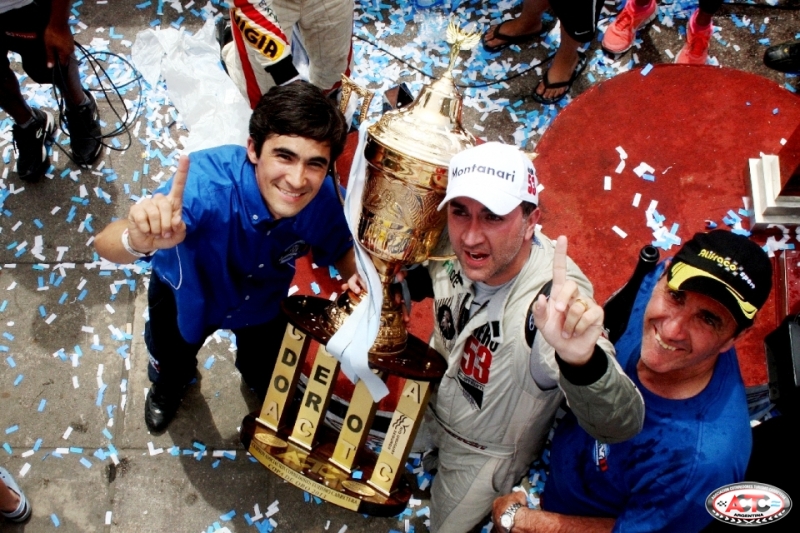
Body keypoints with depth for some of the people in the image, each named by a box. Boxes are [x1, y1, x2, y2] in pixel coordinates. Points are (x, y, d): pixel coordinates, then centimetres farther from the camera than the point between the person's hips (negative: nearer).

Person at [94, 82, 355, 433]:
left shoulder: (322, 197, -34)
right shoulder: (208, 183, -48)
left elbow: (340, 248, -11)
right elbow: (105, 245, -56)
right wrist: (140, 240, -79)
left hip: (263, 299, 2)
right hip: (186, 294, -2)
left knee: (266, 380, 27)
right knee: (171, 365, 28)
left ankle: (258, 380, 66)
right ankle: (169, 385, 66)